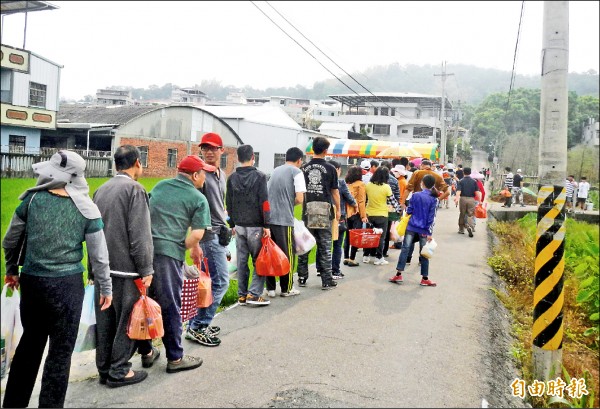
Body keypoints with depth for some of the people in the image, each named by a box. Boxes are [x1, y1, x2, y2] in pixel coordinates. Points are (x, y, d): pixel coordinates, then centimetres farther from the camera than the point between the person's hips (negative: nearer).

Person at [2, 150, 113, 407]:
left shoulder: (33, 199, -3)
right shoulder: (86, 208, -8)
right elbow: (98, 256, -5)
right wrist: (106, 288, 6)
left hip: (31, 281, 4)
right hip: (67, 284, -3)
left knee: (30, 341, 20)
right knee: (61, 350, 7)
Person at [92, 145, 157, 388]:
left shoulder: (101, 190, 11)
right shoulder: (135, 189, -12)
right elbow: (139, 235, -17)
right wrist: (146, 270, -11)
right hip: (125, 267, -7)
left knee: (105, 319, 13)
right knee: (126, 319, 4)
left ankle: (104, 368, 23)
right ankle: (119, 371, 12)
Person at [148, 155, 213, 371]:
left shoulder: (160, 186, 16)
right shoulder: (198, 199, 0)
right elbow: (196, 234, -11)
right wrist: (192, 248, 10)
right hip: (168, 253, -6)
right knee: (170, 306, 5)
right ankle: (175, 358, 17)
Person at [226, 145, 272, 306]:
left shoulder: (232, 178, 7)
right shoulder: (260, 176, -6)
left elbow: (228, 203, 11)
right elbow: (264, 202, -10)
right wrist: (266, 225, -8)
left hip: (239, 226, 5)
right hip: (255, 226, -4)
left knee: (241, 261, 10)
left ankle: (242, 295, 15)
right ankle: (254, 294, -5)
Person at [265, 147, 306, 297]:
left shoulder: (275, 171, 16)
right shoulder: (296, 172, -3)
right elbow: (299, 199, -12)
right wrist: (291, 203, 8)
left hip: (268, 217, 6)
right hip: (284, 219, -6)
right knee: (288, 254, 6)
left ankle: (270, 288, 18)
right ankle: (287, 288, 13)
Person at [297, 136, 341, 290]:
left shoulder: (304, 168, 4)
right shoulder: (330, 168, -3)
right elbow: (335, 191, 1)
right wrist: (338, 209, 11)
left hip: (308, 209, 2)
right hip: (324, 209, -2)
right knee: (325, 246, 4)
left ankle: (302, 278, 17)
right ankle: (326, 280, 8)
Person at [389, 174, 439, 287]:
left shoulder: (415, 195, -2)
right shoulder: (434, 199, -4)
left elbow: (409, 210, 2)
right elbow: (432, 217, -7)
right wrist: (430, 232, -5)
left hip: (411, 227, 0)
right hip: (424, 230, 0)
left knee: (405, 249, 4)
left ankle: (399, 274, 3)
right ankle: (425, 278, 12)